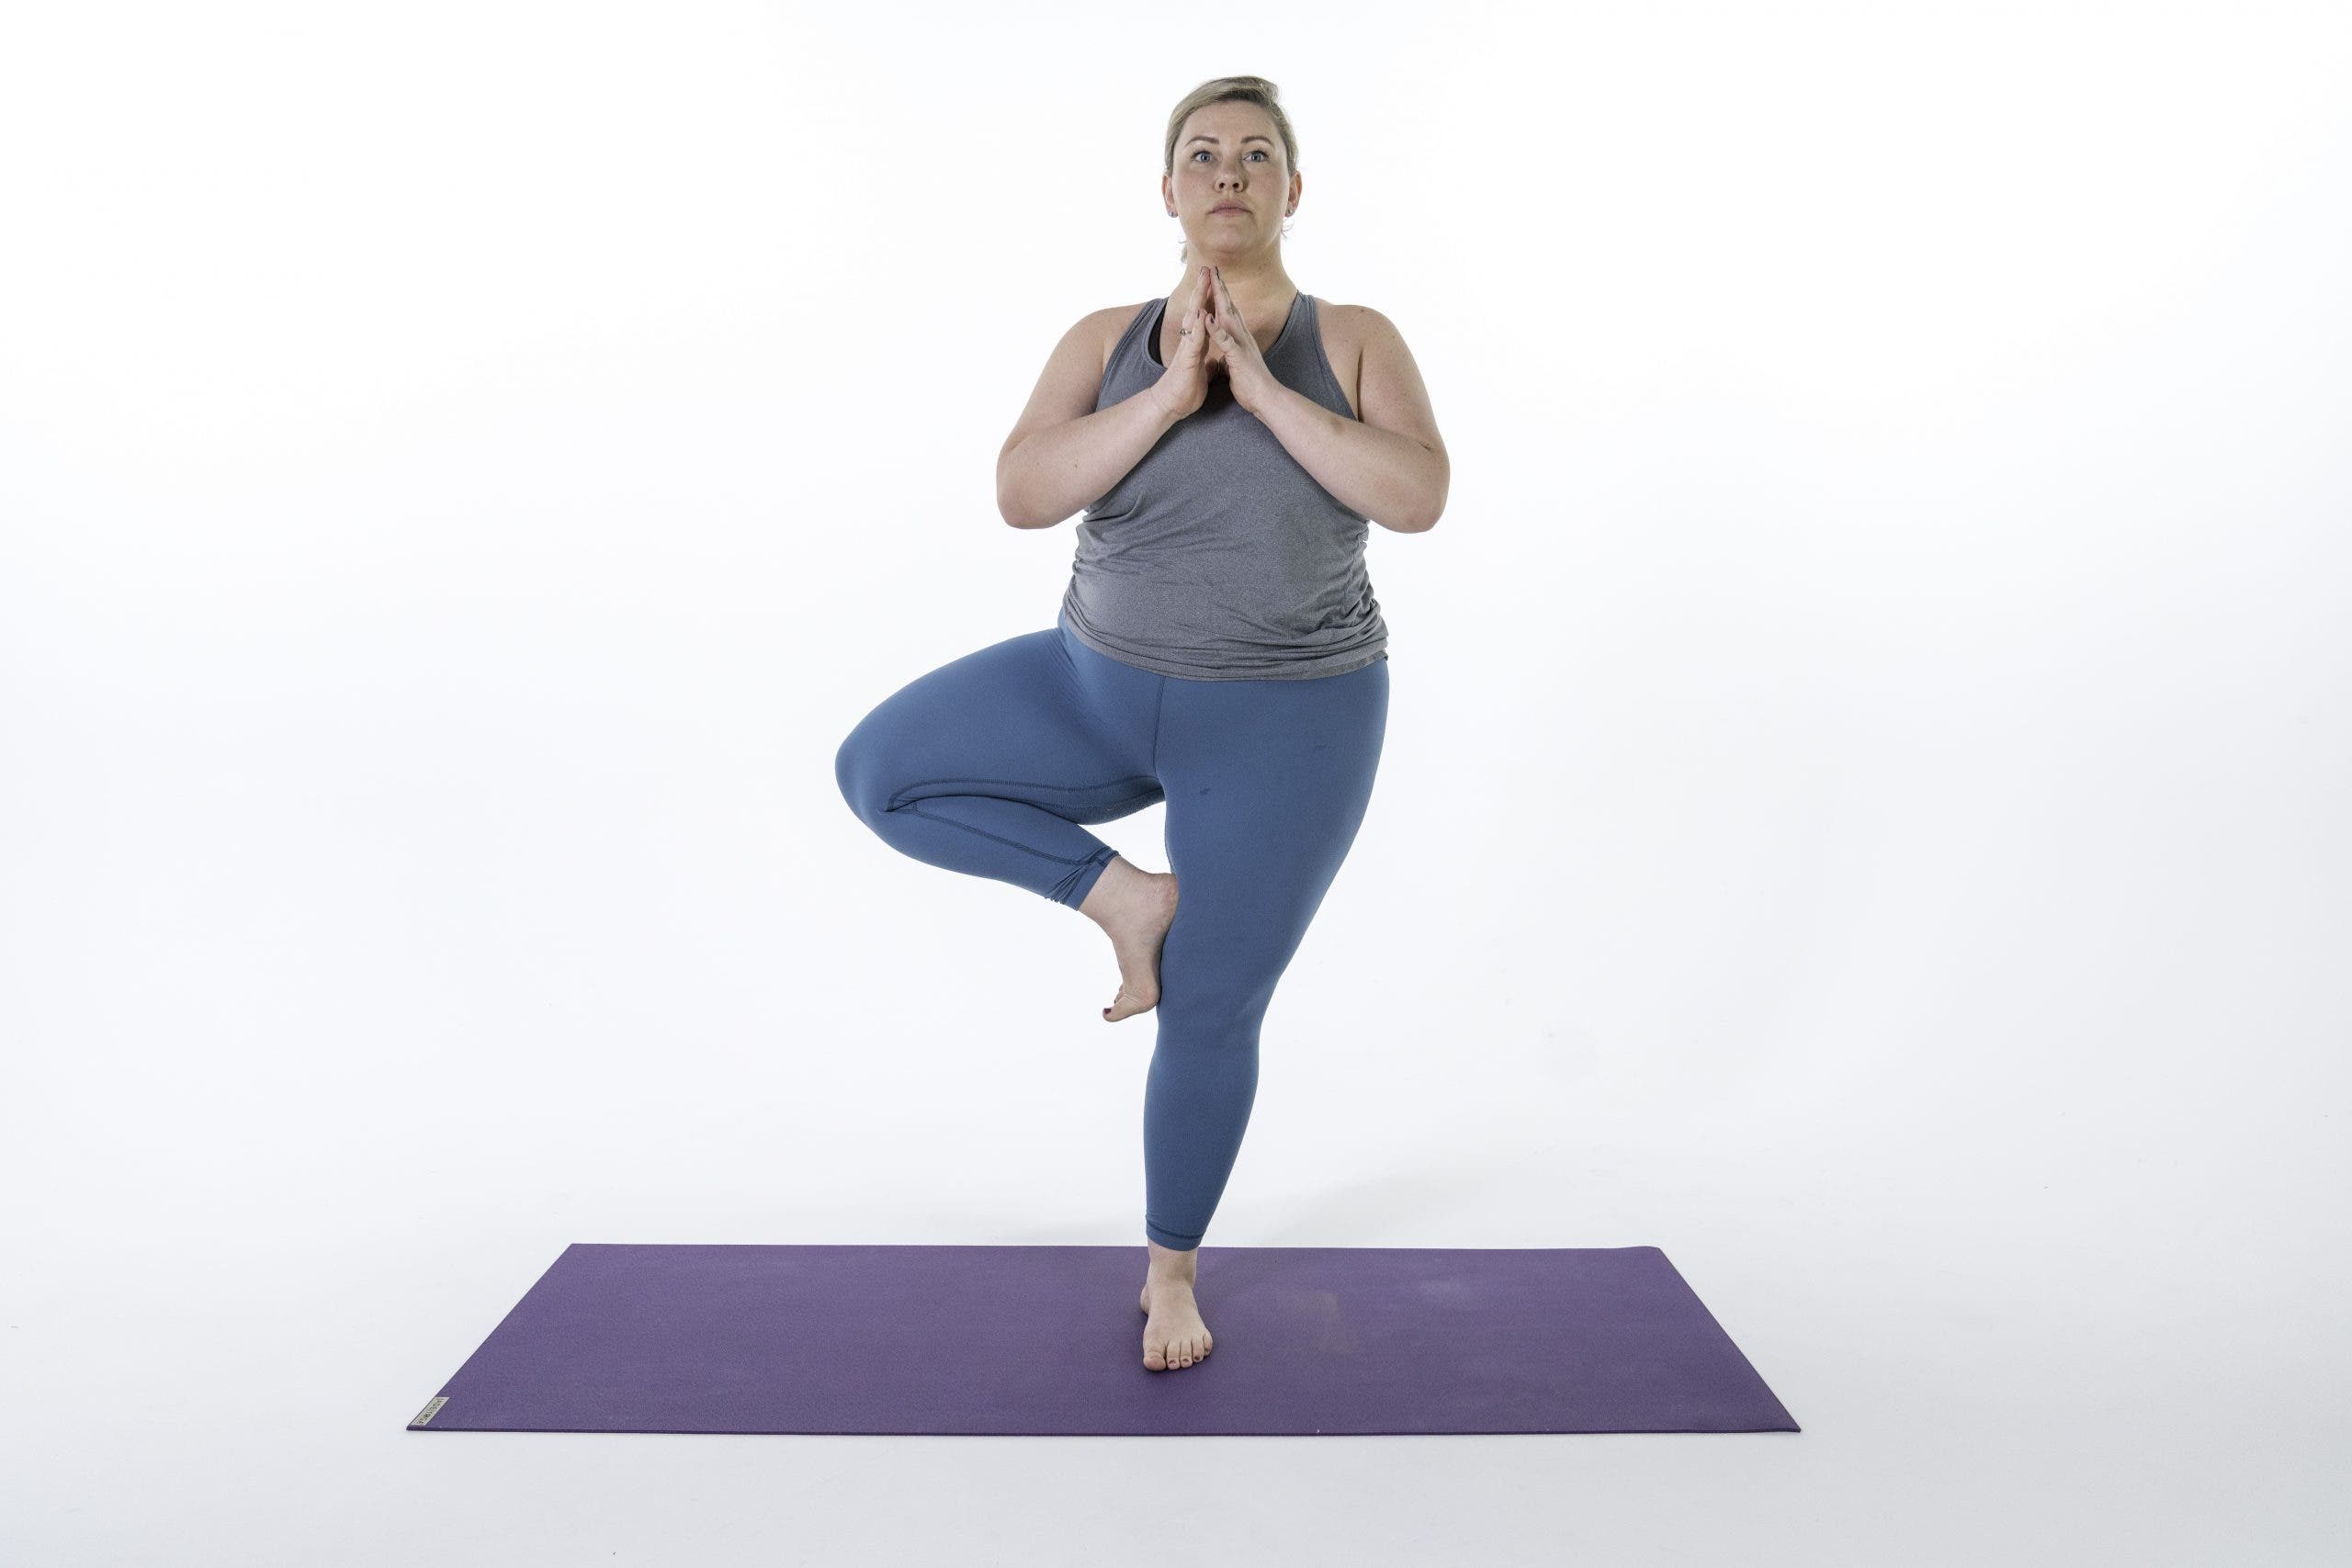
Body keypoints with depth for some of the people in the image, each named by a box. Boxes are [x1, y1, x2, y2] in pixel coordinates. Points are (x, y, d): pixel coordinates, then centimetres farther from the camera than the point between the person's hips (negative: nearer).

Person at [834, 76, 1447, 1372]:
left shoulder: (1353, 342, -3)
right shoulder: (1108, 341, -1)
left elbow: (1416, 497, -19)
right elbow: (1021, 493, -14)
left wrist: (1260, 388, -22)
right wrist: (1172, 393, -23)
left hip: (1285, 728, -2)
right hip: (1102, 692, 3)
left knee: (1210, 1017, 4)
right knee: (879, 772, -14)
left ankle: (1171, 1269, 29)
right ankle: (1120, 892, -1)